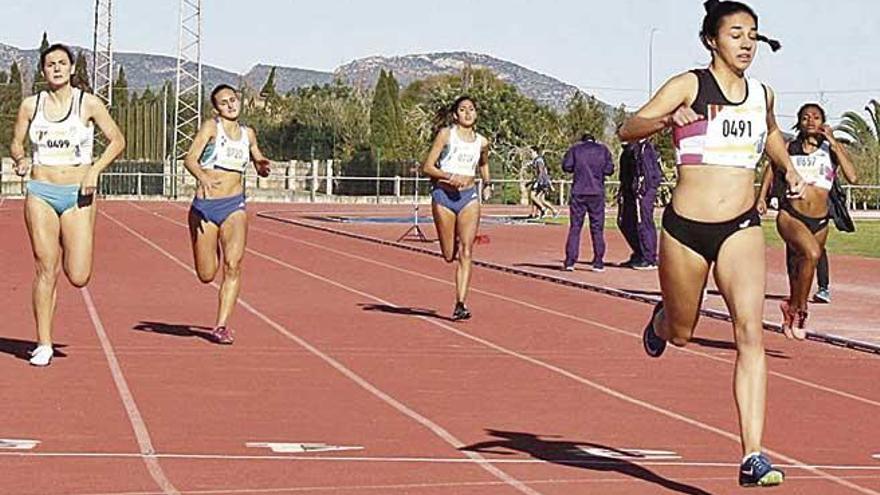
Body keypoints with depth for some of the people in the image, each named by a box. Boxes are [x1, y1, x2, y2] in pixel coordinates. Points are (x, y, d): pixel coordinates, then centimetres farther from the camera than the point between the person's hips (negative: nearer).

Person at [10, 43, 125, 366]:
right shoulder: (31, 105, 5)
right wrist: (20, 159, -7)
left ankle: (70, 253, 29)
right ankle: (43, 344, 4)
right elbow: (16, 143, 15)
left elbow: (117, 141, 5)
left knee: (78, 277, -8)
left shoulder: (89, 103, 0)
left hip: (78, 195, -1)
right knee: (45, 270, -4)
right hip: (41, 192, 1)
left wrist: (95, 170, -9)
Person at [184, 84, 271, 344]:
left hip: (234, 206, 2)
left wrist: (263, 166, 0)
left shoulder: (248, 134, 10)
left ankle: (222, 325, -14)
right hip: (205, 205, -2)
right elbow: (190, 159, -17)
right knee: (207, 276, 5)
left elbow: (260, 168, 24)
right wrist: (202, 177, -37)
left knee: (233, 264, -18)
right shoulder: (211, 127, -3)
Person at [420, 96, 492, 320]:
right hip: (444, 196, -2)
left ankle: (461, 304, -13)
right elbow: (427, 167, -4)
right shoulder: (446, 134, -2)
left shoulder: (482, 142, 9)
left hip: (469, 197, 2)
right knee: (449, 255, 4)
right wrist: (450, 176, -18)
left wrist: (487, 183, 16)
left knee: (466, 253, -11)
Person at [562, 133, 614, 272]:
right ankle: (598, 262, 4)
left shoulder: (575, 149, 7)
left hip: (579, 193, 0)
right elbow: (609, 169, 1)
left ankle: (570, 261, -3)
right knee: (597, 228, 5)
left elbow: (566, 166, -3)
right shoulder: (603, 150, 8)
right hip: (597, 193, 0)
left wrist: (578, 168, 15)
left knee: (575, 227, 2)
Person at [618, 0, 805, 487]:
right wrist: (665, 120, -34)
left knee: (750, 333, -16)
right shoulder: (689, 86, -5)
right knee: (681, 332, 16)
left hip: (741, 228, 2)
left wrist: (788, 170, 19)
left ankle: (752, 457, -19)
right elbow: (628, 129, -15)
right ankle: (660, 318, 57)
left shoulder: (763, 95, 9)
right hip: (685, 228, -2)